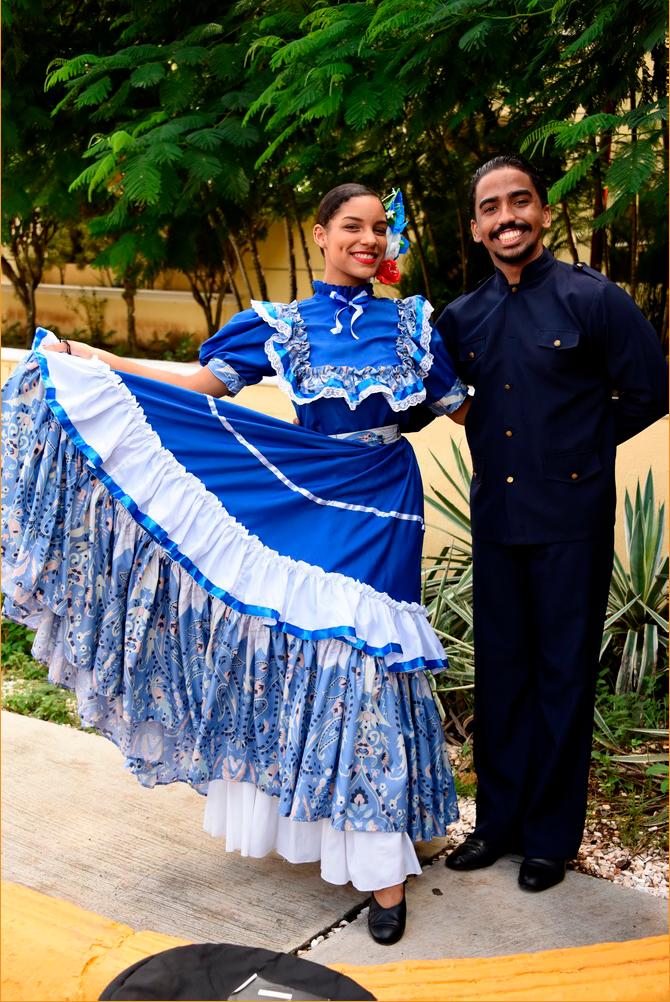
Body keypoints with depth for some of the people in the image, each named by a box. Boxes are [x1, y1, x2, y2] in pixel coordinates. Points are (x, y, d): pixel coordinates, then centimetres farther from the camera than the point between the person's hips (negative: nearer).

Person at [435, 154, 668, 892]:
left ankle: (551, 834, 21)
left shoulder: (595, 300, -8)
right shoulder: (461, 319, 6)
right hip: (495, 518, 5)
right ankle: (499, 818, 28)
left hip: (571, 519, -4)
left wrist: (578, 445, 1)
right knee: (499, 671, 13)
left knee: (563, 674, 6)